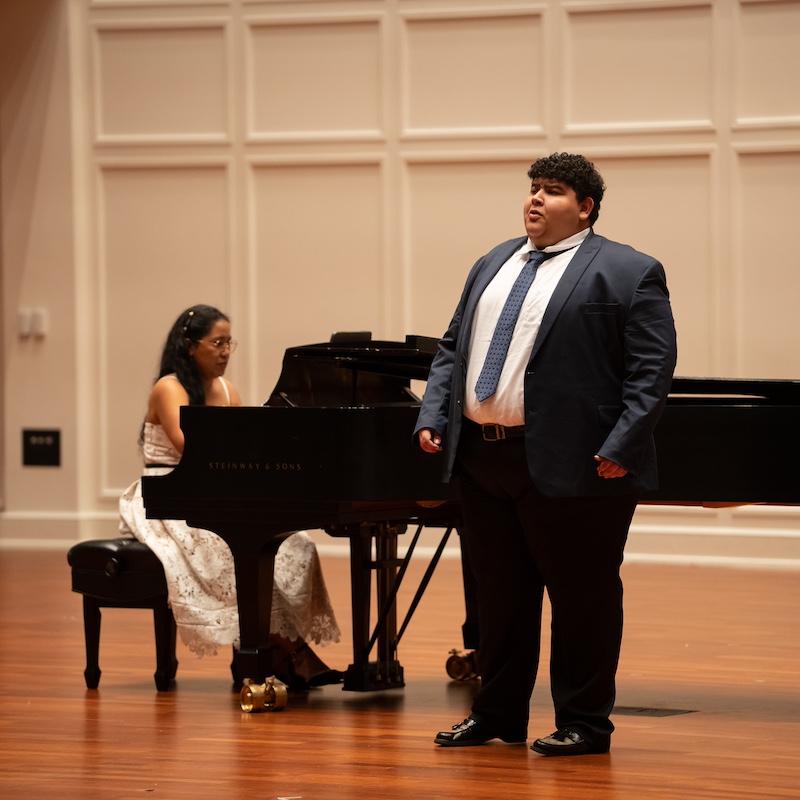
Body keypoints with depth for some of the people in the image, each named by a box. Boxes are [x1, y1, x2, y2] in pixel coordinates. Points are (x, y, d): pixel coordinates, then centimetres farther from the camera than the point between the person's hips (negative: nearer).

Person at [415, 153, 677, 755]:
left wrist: (620, 448, -18)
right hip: (483, 460, 6)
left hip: (569, 466, -6)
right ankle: (497, 715, 24)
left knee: (581, 597, 2)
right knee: (499, 593, 14)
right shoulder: (493, 265, 17)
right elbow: (453, 348, 20)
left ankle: (584, 723, 12)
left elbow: (653, 368, -9)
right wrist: (433, 417, 6)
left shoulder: (628, 273, -4)